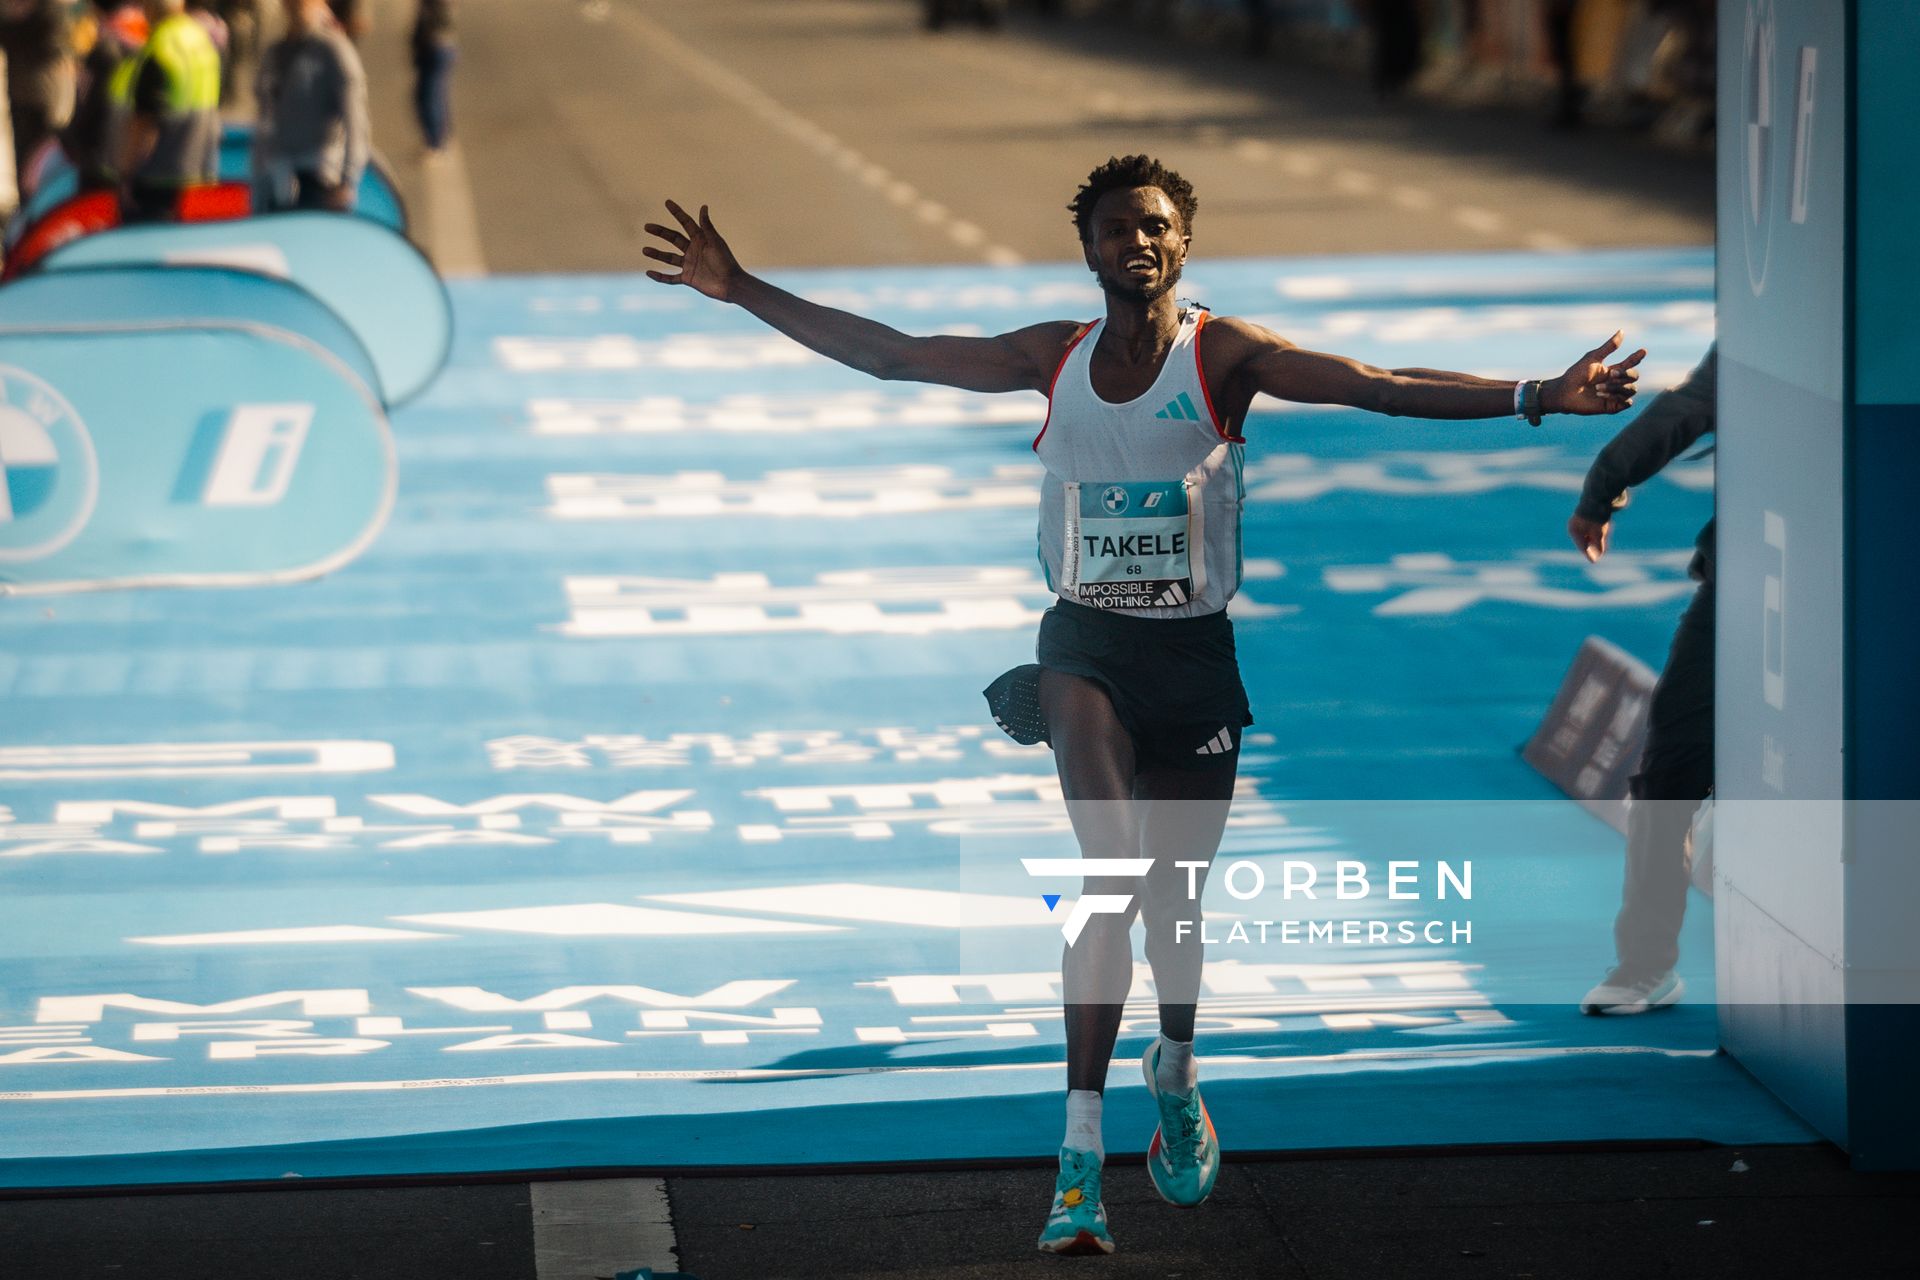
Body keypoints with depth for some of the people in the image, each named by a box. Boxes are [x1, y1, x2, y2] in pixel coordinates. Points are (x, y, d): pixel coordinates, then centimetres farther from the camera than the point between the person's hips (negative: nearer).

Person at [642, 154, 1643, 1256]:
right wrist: (742, 290, 7)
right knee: (1116, 868, -21)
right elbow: (890, 355, 9)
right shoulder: (1055, 357, 4)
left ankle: (1176, 1071, 43)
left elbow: (1376, 387, -14)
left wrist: (1537, 397, -25)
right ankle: (1084, 1146, -22)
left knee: (1174, 892, 9)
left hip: (1194, 649, 0)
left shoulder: (1225, 356, -4)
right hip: (1085, 640, 0)